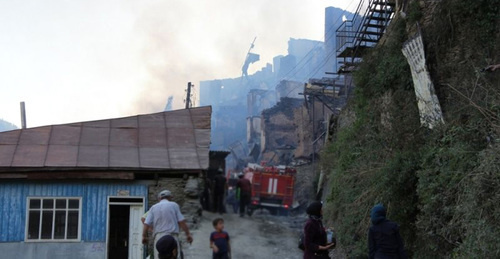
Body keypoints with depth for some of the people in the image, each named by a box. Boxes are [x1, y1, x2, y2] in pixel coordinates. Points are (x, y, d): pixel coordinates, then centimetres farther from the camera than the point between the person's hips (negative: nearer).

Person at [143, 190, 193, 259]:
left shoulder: (153, 208, 12)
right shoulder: (174, 205, 7)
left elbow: (146, 224, 3)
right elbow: (181, 221, 0)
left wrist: (144, 236, 16)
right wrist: (188, 234, 6)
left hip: (159, 236, 2)